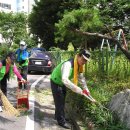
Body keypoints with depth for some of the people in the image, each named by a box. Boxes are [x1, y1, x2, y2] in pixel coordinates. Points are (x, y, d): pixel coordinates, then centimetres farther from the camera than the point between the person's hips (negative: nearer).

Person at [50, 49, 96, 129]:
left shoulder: (79, 65, -9)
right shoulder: (68, 64, -39)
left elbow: (81, 78, 5)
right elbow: (64, 80, -51)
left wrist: (86, 89, -4)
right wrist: (77, 89, -52)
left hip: (62, 83, 9)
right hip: (56, 82, -9)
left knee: (62, 101, 22)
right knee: (59, 101, -3)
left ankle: (59, 116, 41)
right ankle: (61, 121, 11)